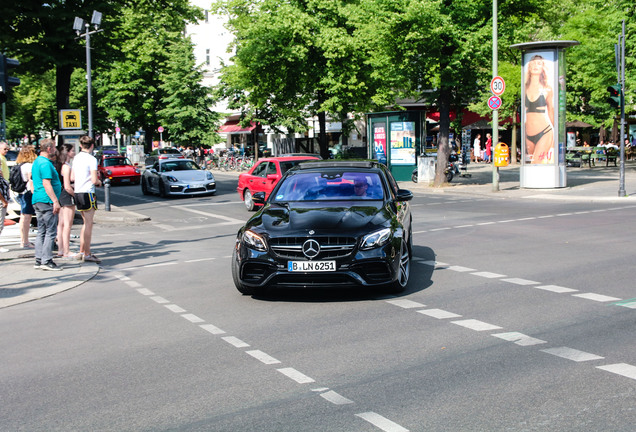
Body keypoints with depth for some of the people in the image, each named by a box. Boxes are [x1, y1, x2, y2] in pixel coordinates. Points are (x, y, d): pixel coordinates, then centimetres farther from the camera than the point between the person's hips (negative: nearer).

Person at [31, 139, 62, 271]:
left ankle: (39, 260, 13)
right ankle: (46, 261, -8)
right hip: (46, 201, -10)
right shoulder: (45, 163, -14)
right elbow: (46, 184, -21)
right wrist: (55, 201, -23)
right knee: (50, 232, -7)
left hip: (37, 201, 10)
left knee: (41, 232, 12)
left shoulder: (37, 162, 18)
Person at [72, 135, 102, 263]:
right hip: (87, 193, -8)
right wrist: (99, 182, 3)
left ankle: (82, 251, 21)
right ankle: (87, 254, -2)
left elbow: (72, 177, 15)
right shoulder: (91, 159, -13)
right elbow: (94, 180, -18)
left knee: (86, 223, 18)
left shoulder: (76, 158, 11)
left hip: (77, 192, 8)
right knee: (88, 224, -3)